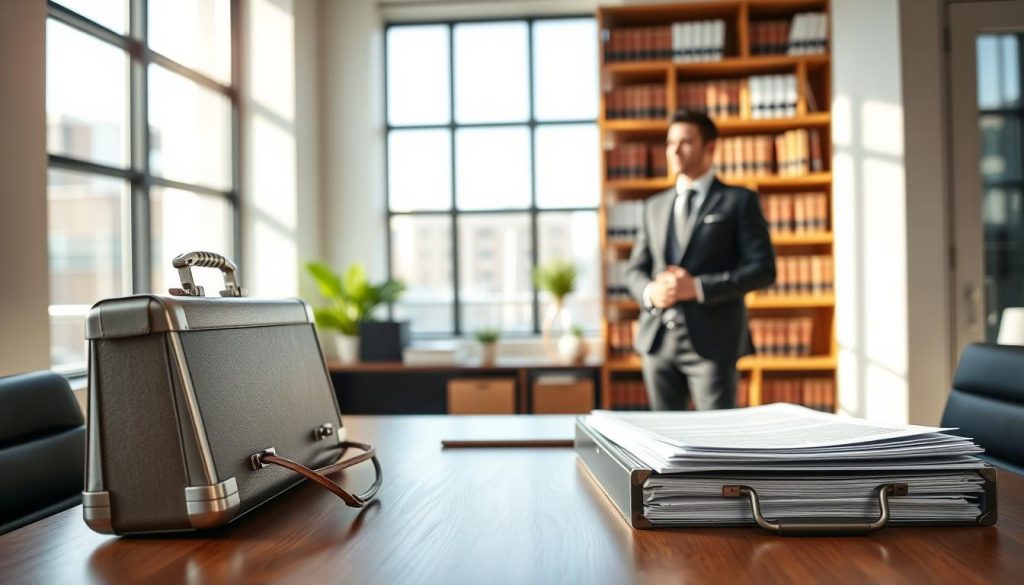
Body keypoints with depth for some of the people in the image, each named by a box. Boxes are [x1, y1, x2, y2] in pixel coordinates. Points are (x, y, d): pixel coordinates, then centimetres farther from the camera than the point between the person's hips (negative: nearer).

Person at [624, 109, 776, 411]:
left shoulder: (739, 201, 2)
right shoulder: (654, 206, 16)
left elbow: (763, 268, -5)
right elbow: (635, 267, 18)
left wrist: (699, 287, -15)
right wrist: (649, 292, -6)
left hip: (712, 339, -4)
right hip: (658, 339, 4)